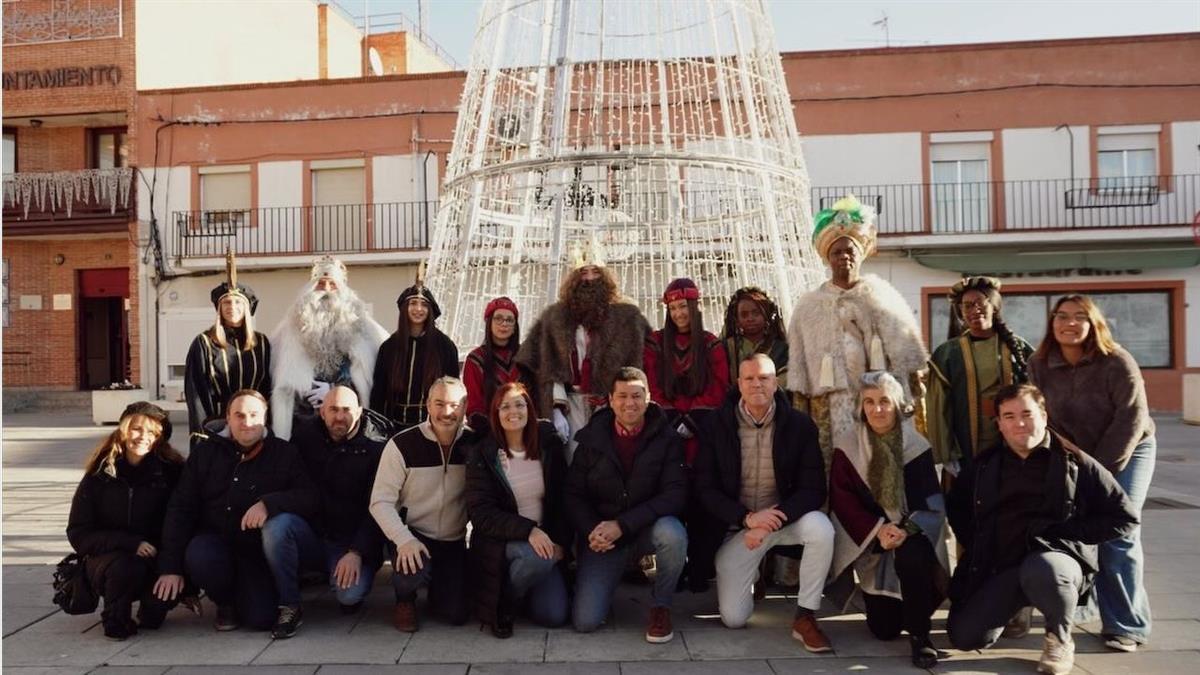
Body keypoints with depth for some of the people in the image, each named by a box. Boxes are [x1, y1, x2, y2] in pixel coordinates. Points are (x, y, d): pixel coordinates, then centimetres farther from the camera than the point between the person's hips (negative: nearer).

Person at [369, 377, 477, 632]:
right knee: (412, 572, -34)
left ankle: (439, 581, 31)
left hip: (454, 541, 3)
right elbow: (381, 502, -16)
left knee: (456, 614, -4)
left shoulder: (474, 444, -5)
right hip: (413, 534, -3)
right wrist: (404, 539, -30)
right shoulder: (403, 444, -14)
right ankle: (405, 599, 4)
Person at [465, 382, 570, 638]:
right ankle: (503, 606, -5)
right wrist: (528, 530, -26)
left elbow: (563, 499, 6)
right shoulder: (481, 454, -8)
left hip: (545, 540, 4)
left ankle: (524, 589, 22)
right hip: (498, 543, -3)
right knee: (537, 557, -35)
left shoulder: (549, 446, 1)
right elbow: (480, 513, -14)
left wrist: (560, 542, -7)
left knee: (554, 616, -11)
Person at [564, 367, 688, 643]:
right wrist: (591, 531, -16)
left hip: (648, 527, -1)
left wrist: (622, 525, -24)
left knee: (673, 534, -37)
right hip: (603, 534, 1)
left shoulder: (666, 439, -7)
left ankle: (660, 606, -8)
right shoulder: (592, 439, 0)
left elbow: (675, 495, -16)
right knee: (585, 621, -12)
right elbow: (573, 494, 4)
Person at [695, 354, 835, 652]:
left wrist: (771, 522, -26)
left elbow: (813, 490, -12)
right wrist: (748, 518, -24)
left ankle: (805, 618, -14)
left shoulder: (799, 425, -9)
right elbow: (706, 489, -8)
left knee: (821, 528, -33)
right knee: (733, 618, -8)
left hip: (784, 516, 0)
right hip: (737, 524, 0)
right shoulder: (717, 425, -8)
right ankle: (751, 575, 27)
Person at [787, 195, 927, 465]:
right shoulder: (809, 306, 8)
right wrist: (801, 416, 2)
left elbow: (906, 355, 8)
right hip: (831, 408, 0)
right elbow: (798, 368, 7)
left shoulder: (883, 297, 9)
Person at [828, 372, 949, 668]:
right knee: (884, 629, -7)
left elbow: (931, 501, -6)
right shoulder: (847, 450, -2)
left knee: (912, 555, -38)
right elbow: (842, 502, -6)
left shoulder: (918, 447, -2)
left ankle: (919, 633, -15)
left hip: (911, 536, 0)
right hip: (870, 543, 0)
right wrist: (877, 530, -21)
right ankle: (885, 605, 31)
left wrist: (907, 530, -25)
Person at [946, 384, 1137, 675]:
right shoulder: (987, 464, 9)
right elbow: (956, 506, 23)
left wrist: (1064, 533, -11)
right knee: (964, 636, -12)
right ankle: (1014, 608, 19)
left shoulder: (1076, 463, -2)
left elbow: (1125, 517, -3)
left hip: (1058, 557, -3)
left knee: (1042, 569, -40)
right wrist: (977, 548, 9)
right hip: (1000, 569, 4)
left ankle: (1060, 640, -8)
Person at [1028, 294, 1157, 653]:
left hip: (1127, 453, -4)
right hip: (1073, 456, 4)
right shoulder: (1039, 365, -8)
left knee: (1116, 537, -10)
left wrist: (1101, 468, -19)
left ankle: (1127, 625, 0)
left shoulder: (1117, 362, -20)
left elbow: (1132, 419, -20)